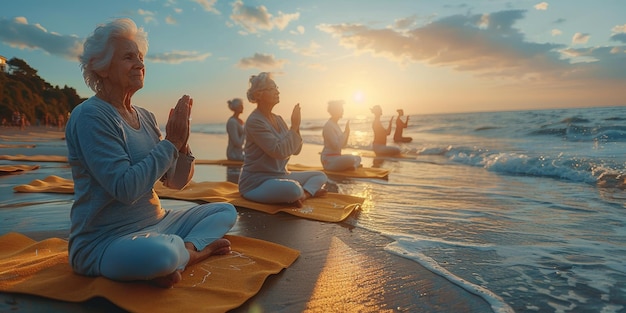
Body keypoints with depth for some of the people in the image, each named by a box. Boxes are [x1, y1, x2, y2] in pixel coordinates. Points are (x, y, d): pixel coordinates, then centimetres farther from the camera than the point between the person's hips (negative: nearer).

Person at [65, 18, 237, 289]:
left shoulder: (145, 116, 7)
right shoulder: (89, 116, -15)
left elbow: (176, 182, 7)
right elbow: (125, 188, -26)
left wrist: (182, 144, -11)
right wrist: (171, 142, -18)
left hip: (156, 224, 8)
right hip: (106, 242, -8)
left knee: (226, 211, 7)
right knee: (160, 254, -38)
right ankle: (199, 249, -6)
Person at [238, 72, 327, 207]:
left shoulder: (278, 119, 9)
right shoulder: (254, 121, -16)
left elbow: (295, 150, 8)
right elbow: (279, 151, -26)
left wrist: (296, 127, -8)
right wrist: (294, 126, -16)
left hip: (280, 176, 9)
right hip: (257, 182, -9)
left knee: (320, 176, 8)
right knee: (293, 188, -39)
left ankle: (303, 195, -19)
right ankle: (309, 191, -7)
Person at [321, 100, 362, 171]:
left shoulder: (335, 124, 15)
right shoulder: (328, 126, -14)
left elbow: (343, 145, 15)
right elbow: (336, 146, -22)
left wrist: (347, 132, 1)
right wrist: (345, 132, -13)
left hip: (336, 157, 10)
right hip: (329, 160, -10)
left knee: (358, 158, 14)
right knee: (351, 159, -32)